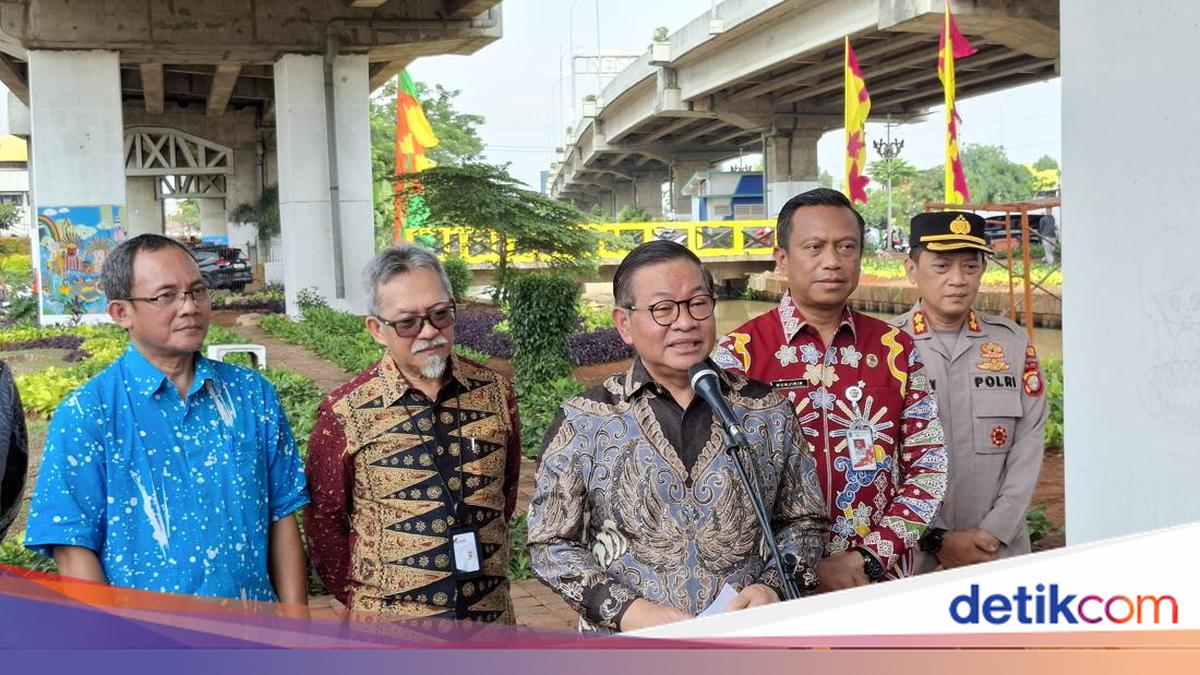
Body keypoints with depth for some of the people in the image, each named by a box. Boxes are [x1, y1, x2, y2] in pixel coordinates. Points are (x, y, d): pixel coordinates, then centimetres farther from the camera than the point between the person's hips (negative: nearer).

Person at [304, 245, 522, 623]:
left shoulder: (495, 393, -2)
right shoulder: (345, 414, -10)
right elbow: (325, 518, -2)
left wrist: (483, 559, 9)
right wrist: (357, 596, -2)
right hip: (390, 622, -2)